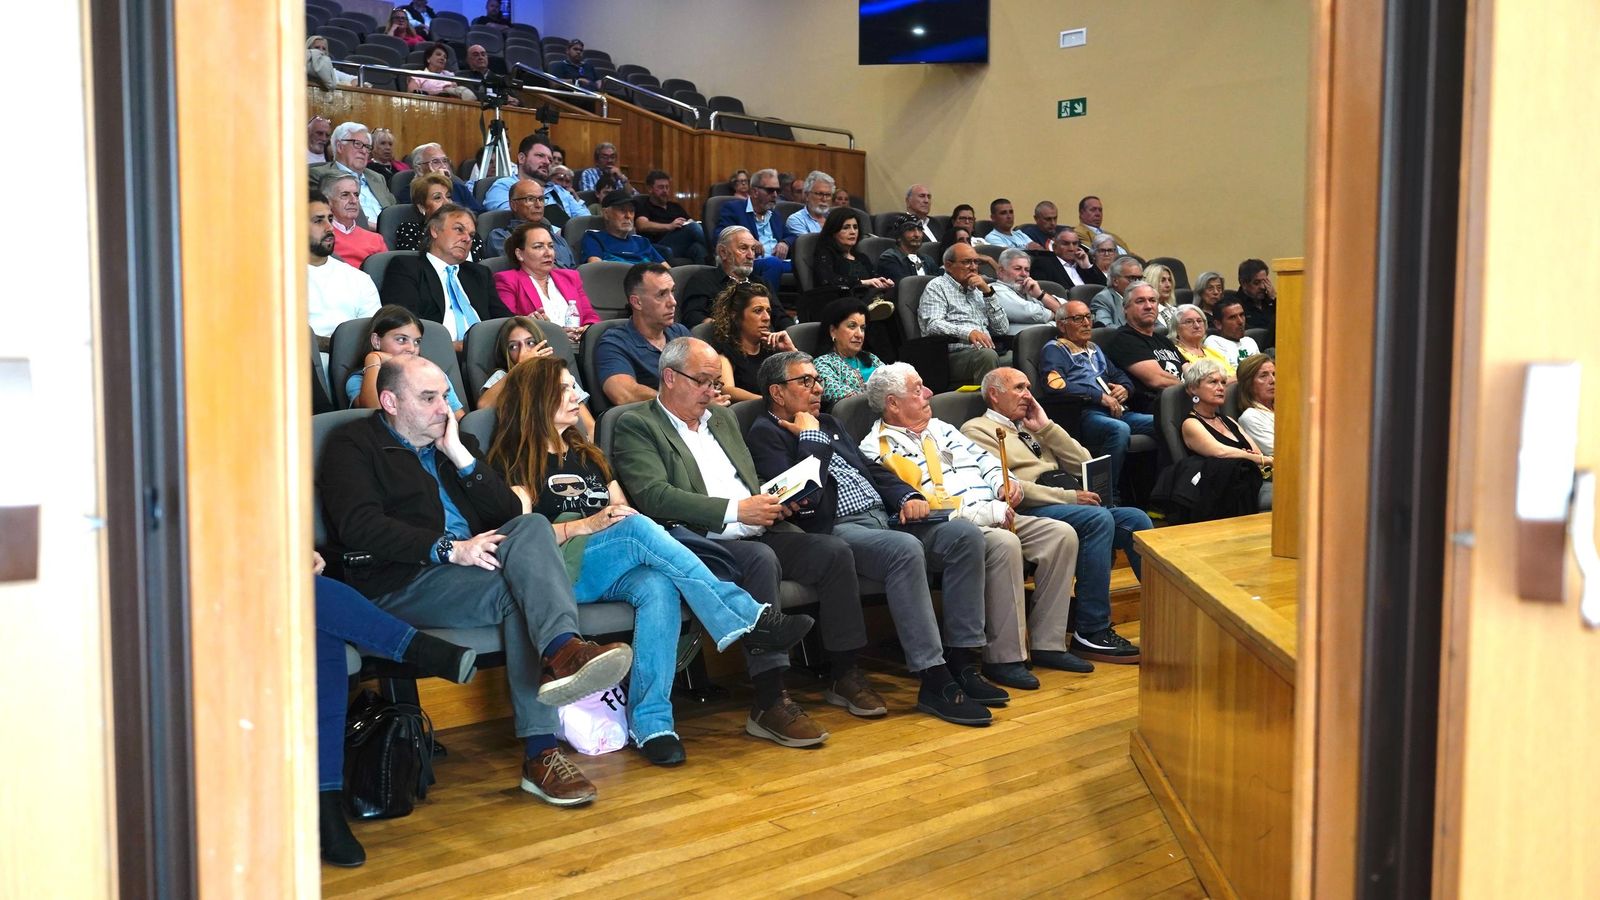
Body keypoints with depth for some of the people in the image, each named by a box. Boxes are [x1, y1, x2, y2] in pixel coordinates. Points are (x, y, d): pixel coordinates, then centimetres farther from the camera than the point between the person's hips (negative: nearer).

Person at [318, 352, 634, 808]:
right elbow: (359, 526, -11)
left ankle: (561, 650, -42)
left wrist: (461, 456, 5)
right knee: (519, 588, -30)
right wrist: (449, 548, -19)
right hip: (401, 585, -5)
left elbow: (510, 512, 15)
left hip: (473, 565, 5)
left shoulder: (455, 441, 27)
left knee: (532, 527, -26)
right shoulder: (354, 444, 8)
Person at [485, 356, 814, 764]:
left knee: (658, 588, -32)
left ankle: (651, 722, -39)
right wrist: (587, 525, -19)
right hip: (558, 571, -5)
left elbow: (626, 513, 21)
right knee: (637, 529, -33)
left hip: (613, 570, 5)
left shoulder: (587, 454, 27)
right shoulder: (513, 462, 7)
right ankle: (748, 618, -34)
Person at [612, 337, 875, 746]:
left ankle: (845, 673, -1)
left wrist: (772, 504, 4)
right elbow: (654, 497, -15)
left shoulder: (724, 418, 24)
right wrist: (735, 511, -20)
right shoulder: (636, 425, 0)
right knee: (761, 559, -35)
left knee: (833, 550, -12)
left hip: (757, 536, 8)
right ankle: (769, 704, -34)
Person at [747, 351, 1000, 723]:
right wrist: (811, 438, -5)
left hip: (884, 517, 9)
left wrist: (908, 497, 6)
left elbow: (874, 469, 25)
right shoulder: (765, 434, 0)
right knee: (906, 549, -36)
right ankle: (934, 682, -31)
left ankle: (962, 662, -11)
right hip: (835, 529, -9)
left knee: (966, 535, -13)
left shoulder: (829, 424, 27)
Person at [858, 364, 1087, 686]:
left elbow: (983, 459, 26)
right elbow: (919, 503, -16)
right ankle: (1003, 657, -24)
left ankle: (1047, 644, -3)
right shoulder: (879, 448, -5)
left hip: (994, 517, 9)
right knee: (1004, 543, -35)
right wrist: (986, 513, -18)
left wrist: (1004, 482, 2)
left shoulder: (939, 428, 23)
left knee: (1061, 534, -8)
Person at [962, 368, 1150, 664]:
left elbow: (1082, 462, 19)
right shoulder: (978, 430, 4)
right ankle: (1090, 634, -29)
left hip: (1064, 504, 8)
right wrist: (1069, 497, -14)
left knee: (1135, 519, -14)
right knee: (1098, 518, -31)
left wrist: (1046, 427, 10)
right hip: (1029, 512, -7)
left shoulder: (1031, 427, 28)